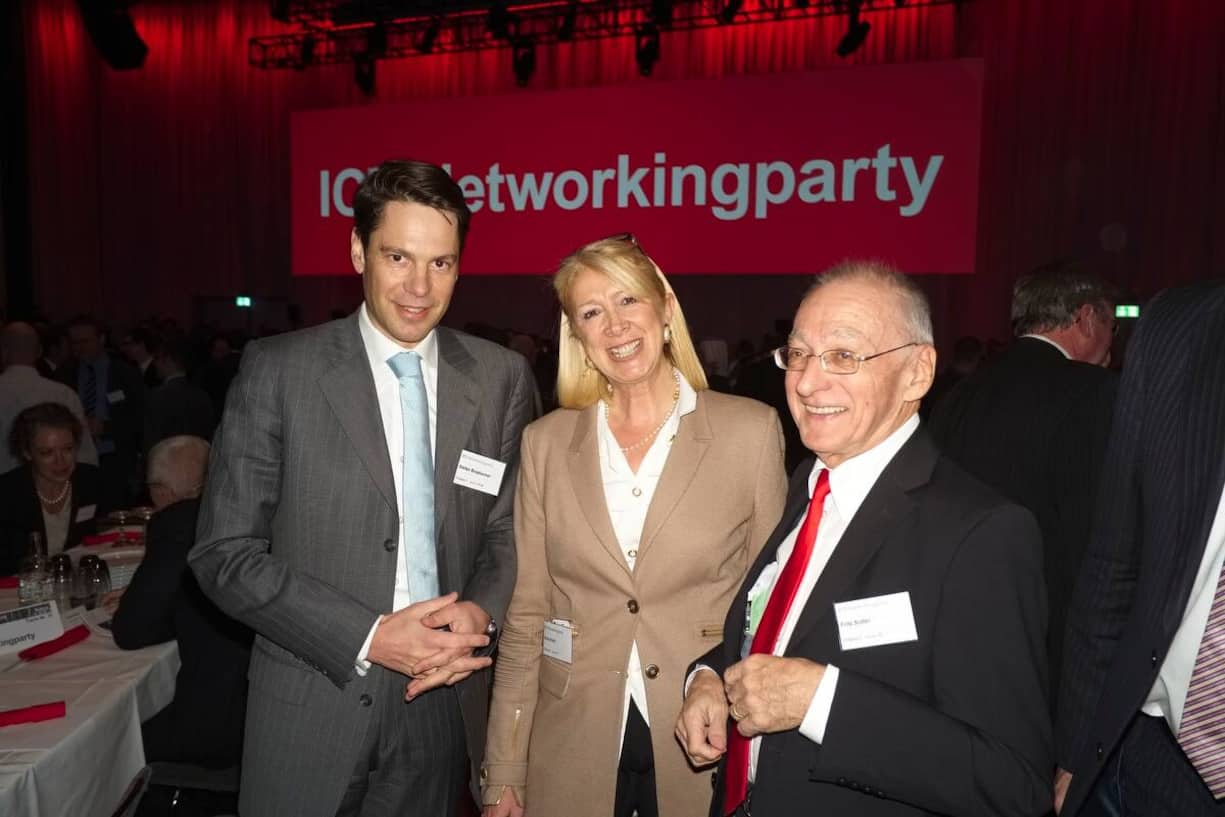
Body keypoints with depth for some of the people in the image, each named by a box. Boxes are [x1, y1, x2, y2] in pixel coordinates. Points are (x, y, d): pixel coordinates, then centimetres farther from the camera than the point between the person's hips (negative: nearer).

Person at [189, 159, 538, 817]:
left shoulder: (502, 378, -2)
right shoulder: (277, 370, -9)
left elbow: (510, 529, 6)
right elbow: (224, 554, -9)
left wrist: (481, 612, -13)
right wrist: (368, 638, -16)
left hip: (443, 704, 2)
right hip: (312, 709, -2)